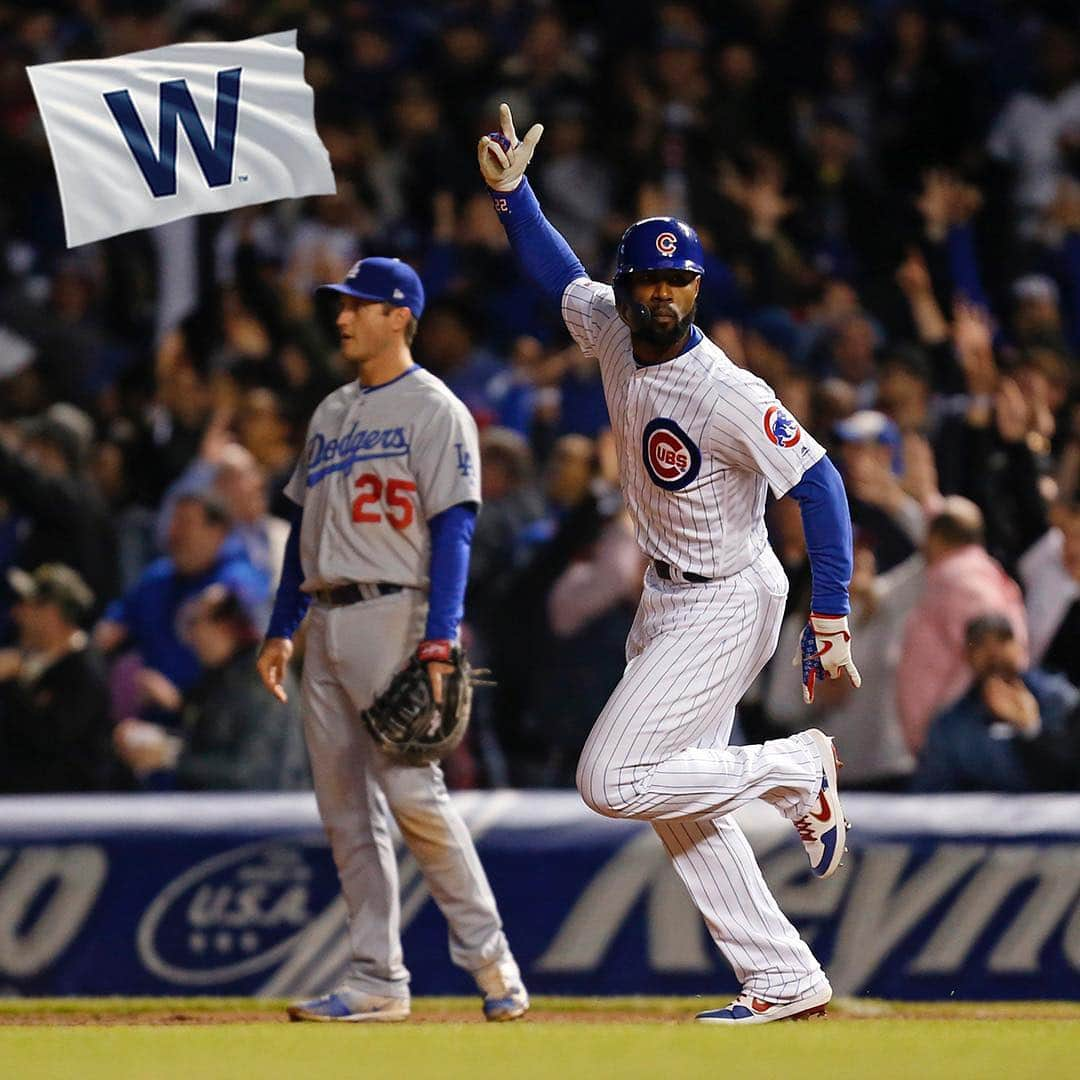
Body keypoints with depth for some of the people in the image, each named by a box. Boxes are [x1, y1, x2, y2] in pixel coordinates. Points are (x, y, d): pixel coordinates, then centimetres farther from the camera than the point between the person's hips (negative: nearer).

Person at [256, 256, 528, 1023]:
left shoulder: (435, 411, -4)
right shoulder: (332, 414, 19)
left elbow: (453, 529, -12)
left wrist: (439, 641, -21)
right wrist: (281, 630, 16)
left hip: (393, 614, -8)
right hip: (326, 621, 8)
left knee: (410, 790, -16)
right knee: (345, 807, 5)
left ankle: (489, 956, -7)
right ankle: (378, 981, 7)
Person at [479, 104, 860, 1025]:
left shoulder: (727, 395, -24)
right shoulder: (611, 331, -2)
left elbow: (819, 481, -24)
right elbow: (559, 269, 17)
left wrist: (831, 620, -28)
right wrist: (511, 193, 1)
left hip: (726, 605, -8)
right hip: (665, 598, 8)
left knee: (613, 782, -14)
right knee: (679, 804, 7)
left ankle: (800, 769, 2)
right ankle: (786, 982, 11)